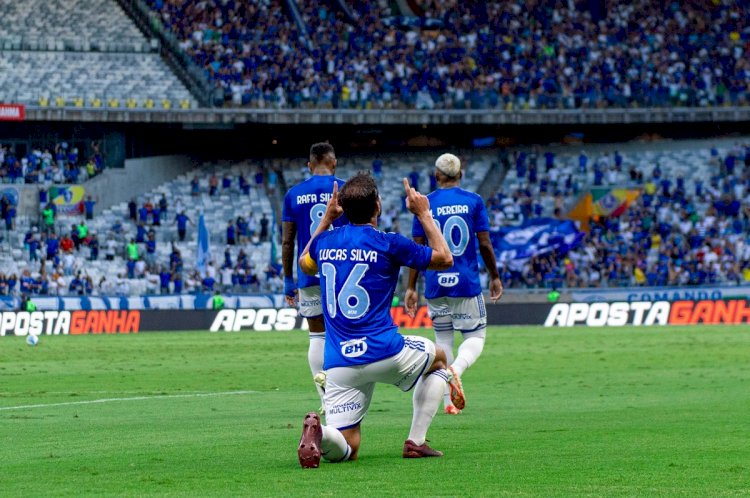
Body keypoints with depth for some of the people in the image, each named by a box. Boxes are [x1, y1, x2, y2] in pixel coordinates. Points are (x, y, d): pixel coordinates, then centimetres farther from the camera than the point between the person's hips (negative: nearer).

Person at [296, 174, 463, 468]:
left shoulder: (324, 242, 7)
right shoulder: (388, 244, -7)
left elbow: (305, 265, 32)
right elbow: (444, 258, 7)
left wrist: (326, 219, 34)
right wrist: (423, 214, 15)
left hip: (339, 364, 3)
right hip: (386, 354, -3)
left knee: (345, 450, 7)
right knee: (437, 358, 30)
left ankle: (317, 431, -30)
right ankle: (416, 442, 16)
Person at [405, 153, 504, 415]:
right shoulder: (473, 201, -2)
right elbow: (484, 244, -3)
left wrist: (411, 287, 7)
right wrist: (495, 277, 10)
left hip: (436, 285, 2)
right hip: (467, 284, -2)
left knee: (443, 339, 13)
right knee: (475, 336, 7)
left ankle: (449, 401, 10)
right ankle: (456, 370, -24)